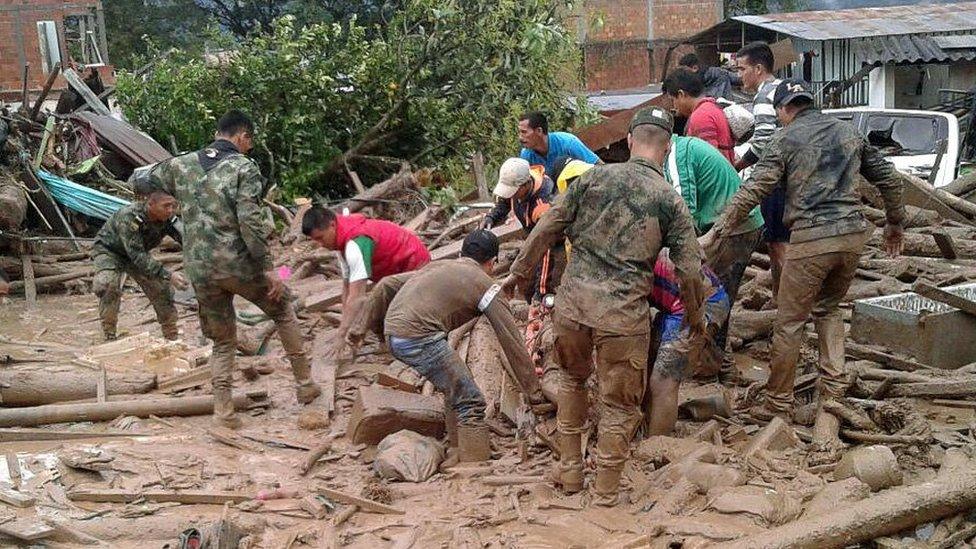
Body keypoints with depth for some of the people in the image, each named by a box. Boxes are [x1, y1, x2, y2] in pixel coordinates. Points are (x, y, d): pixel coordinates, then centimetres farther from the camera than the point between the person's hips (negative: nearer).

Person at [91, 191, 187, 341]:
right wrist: (168, 275, -50)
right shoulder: (128, 216, -39)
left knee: (162, 287, -2)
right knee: (107, 286, -31)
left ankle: (172, 337, 12)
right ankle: (109, 337, -17)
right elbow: (137, 255, -43)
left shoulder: (169, 219, -22)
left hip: (137, 253, 5)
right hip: (108, 250, -5)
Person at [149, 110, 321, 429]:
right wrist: (268, 268, -14)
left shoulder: (183, 165, 9)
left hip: (200, 271, 4)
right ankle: (305, 384, 24)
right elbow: (251, 222, -17)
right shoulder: (244, 167, -7)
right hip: (239, 264, -4)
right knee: (283, 311, 20)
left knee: (222, 341, 18)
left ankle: (223, 413, 13)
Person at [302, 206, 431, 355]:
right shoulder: (344, 239, -1)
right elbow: (347, 286, 1)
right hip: (397, 271, 10)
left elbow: (356, 296, -36)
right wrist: (345, 325, -5)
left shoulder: (356, 243, -33)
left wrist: (342, 335, -34)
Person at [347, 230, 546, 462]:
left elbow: (386, 285, 24)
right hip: (419, 337, -8)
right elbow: (512, 341, 5)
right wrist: (533, 391, 11)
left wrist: (360, 326, 28)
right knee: (471, 404, -1)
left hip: (392, 334, 8)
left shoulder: (438, 265, 25)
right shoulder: (486, 286, 6)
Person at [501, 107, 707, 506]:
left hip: (572, 301, 3)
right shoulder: (670, 201, 1)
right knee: (619, 403, 13)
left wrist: (519, 272, 18)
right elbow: (689, 270, 1)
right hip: (624, 315, -2)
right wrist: (695, 316, 18)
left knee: (572, 379, 27)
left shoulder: (594, 177, 4)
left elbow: (547, 229, 6)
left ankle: (570, 470, 33)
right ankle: (606, 492, 21)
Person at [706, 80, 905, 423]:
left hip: (811, 238, -6)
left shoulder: (786, 139, 1)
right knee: (828, 307, 25)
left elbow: (753, 191, -9)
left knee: (789, 322, 4)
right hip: (853, 234, 6)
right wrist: (895, 224, 33)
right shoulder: (849, 132, 16)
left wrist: (716, 232, -9)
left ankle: (778, 403, 11)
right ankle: (834, 385, 18)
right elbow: (888, 178, 20)